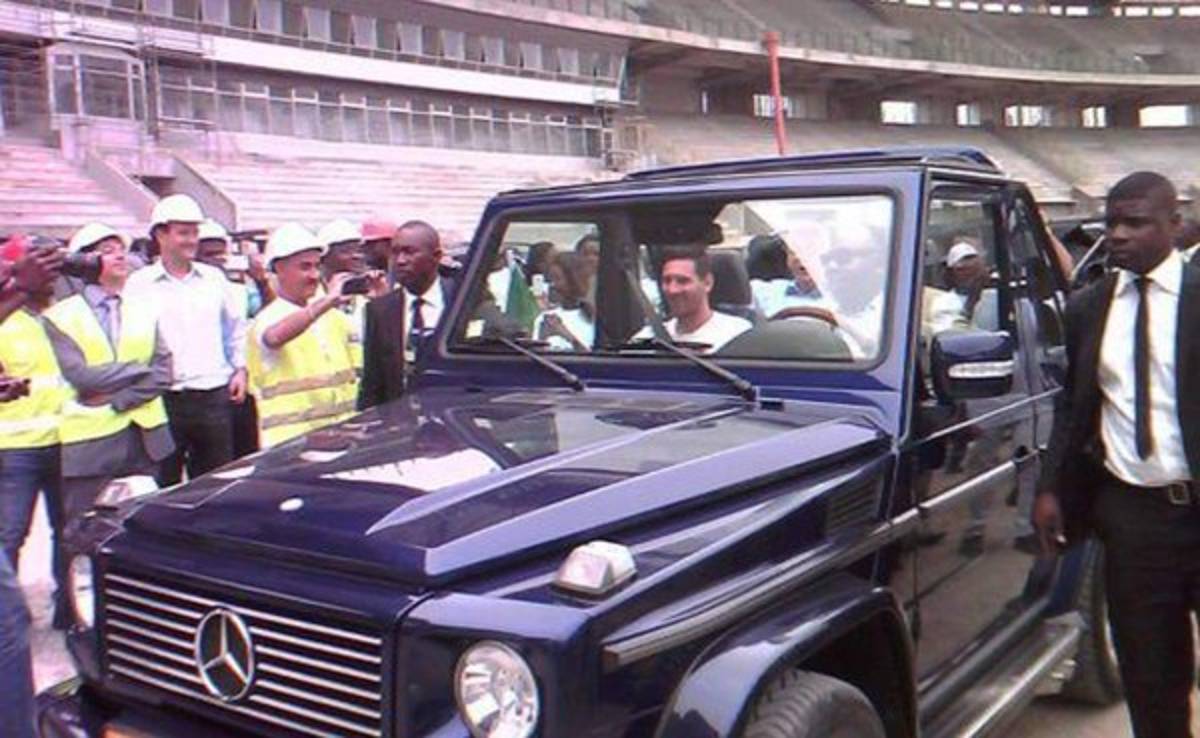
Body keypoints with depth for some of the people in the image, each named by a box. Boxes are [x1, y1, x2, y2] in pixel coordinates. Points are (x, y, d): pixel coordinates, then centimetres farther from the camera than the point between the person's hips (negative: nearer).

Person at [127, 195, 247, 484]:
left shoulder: (214, 278, 11)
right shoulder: (140, 284, 1)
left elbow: (236, 327, 19)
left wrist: (240, 368, 12)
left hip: (214, 396, 3)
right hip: (164, 399, -2)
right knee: (164, 483, 4)